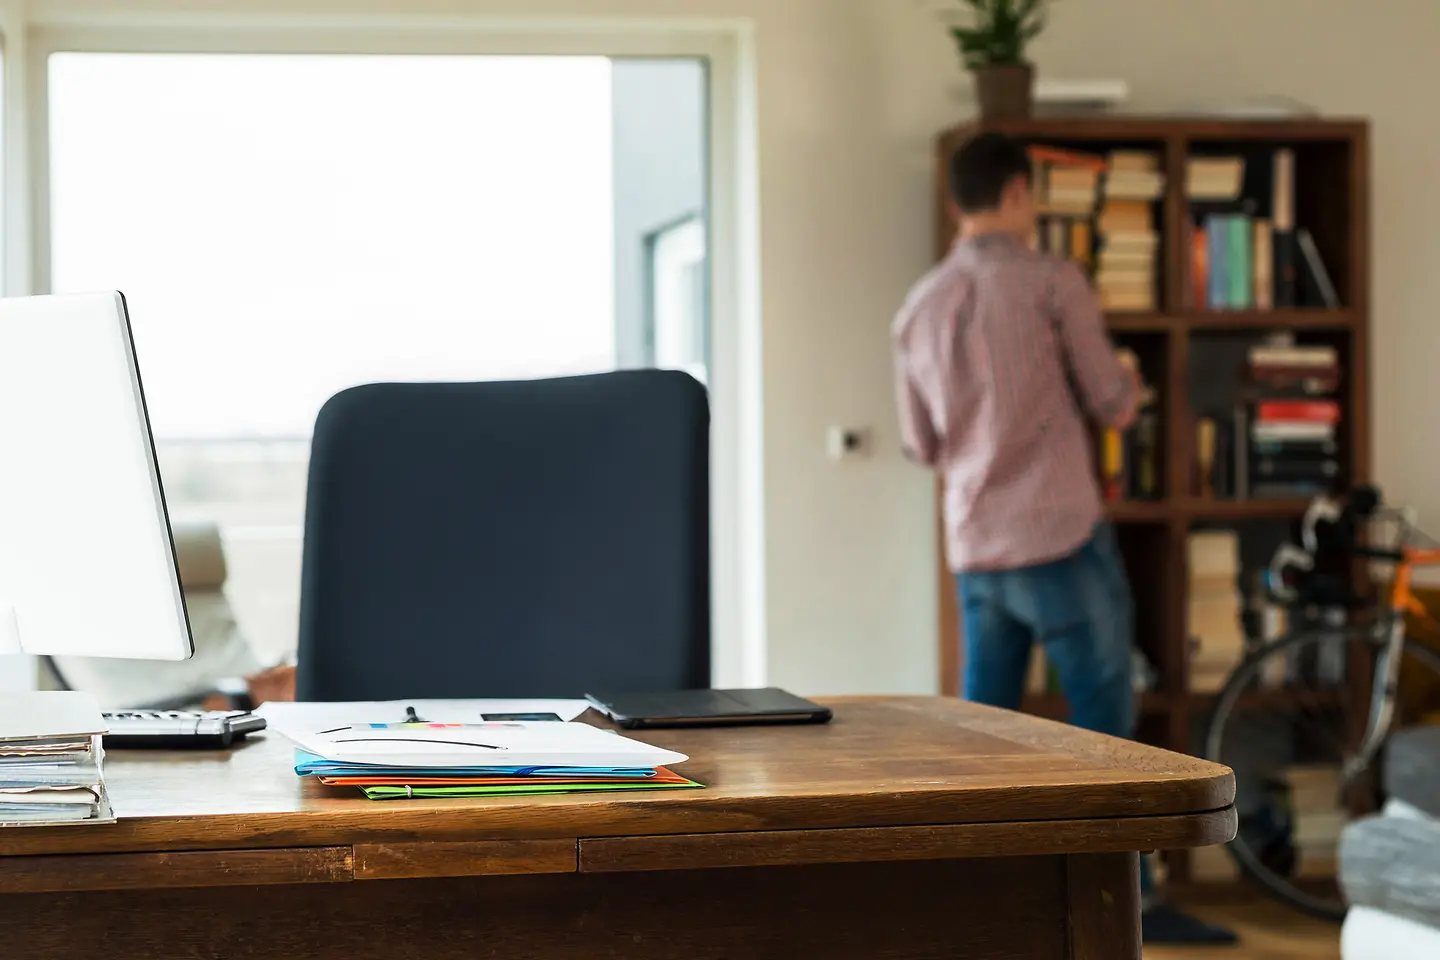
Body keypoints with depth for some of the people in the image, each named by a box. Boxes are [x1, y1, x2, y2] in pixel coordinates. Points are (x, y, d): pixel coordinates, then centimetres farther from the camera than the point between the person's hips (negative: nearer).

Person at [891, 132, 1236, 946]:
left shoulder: (920, 306, 10)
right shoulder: (1052, 281, -7)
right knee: (1105, 724, -2)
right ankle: (1134, 900, -1)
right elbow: (1113, 407, -3)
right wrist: (1130, 382, 19)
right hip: (1062, 537, -6)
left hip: (976, 548, 6)